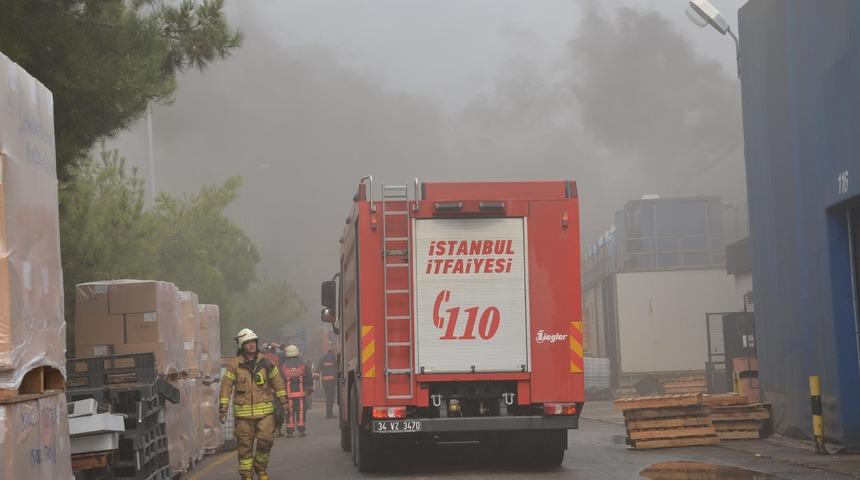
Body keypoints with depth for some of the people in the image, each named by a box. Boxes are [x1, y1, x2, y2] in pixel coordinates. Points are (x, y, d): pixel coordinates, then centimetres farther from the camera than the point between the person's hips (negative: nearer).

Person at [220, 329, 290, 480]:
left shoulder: (265, 362, 5)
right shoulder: (234, 364, -1)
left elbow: (277, 382, 13)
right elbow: (226, 386, -1)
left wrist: (284, 401, 11)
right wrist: (223, 409, -6)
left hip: (265, 410, 1)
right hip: (243, 411, -1)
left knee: (266, 439, -6)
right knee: (245, 445, 2)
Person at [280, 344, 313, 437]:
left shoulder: (284, 366, 2)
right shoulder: (303, 364, 3)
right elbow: (309, 378, 4)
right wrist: (310, 389, 12)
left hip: (289, 394, 0)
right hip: (301, 392, 0)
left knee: (290, 412, 4)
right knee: (301, 412, 4)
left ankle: (289, 431, 3)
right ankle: (301, 430, 2)